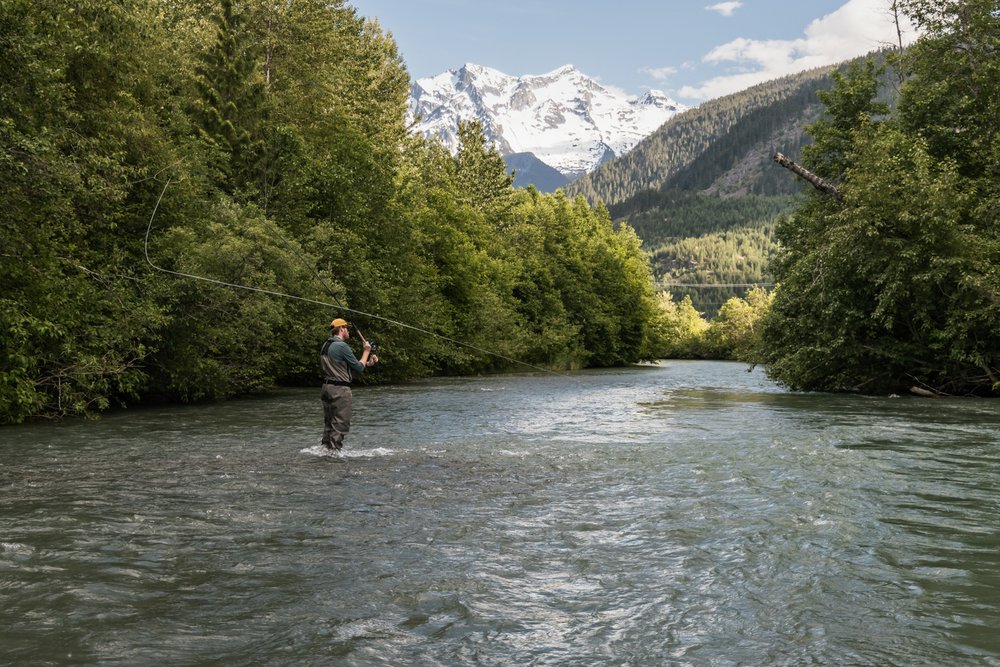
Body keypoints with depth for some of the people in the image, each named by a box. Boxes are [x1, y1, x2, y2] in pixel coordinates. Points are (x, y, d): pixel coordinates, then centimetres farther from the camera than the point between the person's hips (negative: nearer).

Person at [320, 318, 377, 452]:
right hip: (340, 390, -9)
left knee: (329, 423, 15)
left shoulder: (325, 345, 13)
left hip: (327, 387, 9)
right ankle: (335, 450, -4)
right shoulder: (342, 346, -15)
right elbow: (359, 367, -9)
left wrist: (368, 362, 14)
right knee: (340, 425, -4)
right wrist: (366, 351, 5)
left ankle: (326, 449, 19)